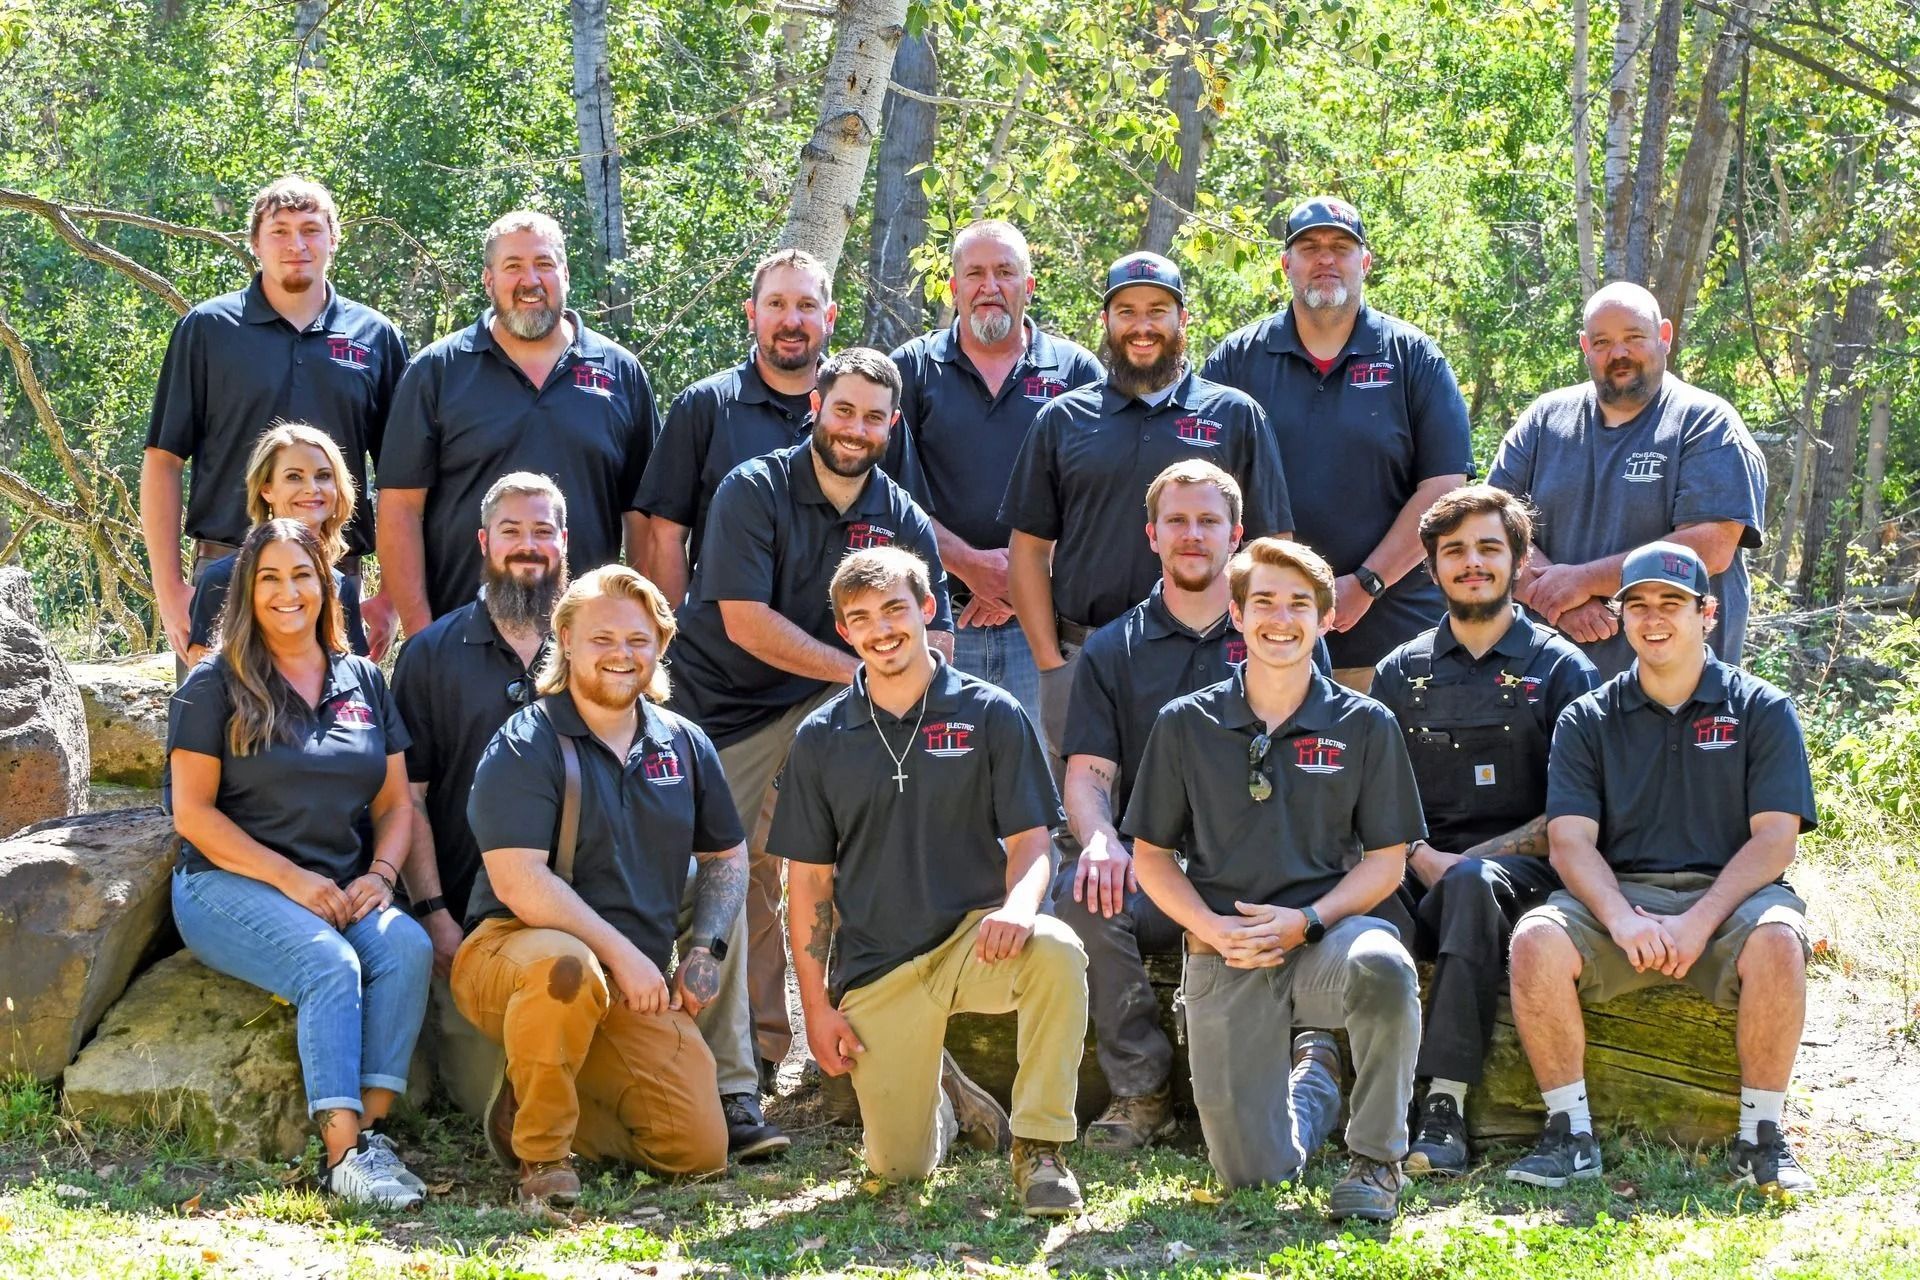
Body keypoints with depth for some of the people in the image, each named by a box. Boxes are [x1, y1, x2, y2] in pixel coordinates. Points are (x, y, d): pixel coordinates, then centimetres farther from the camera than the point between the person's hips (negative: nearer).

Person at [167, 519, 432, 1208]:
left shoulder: (363, 682, 16)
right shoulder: (216, 685, 2)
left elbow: (395, 803, 16)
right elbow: (193, 813, -5)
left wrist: (379, 874, -6)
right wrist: (292, 879, -14)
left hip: (343, 888, 4)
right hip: (230, 886, -4)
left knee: (408, 946, -28)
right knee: (330, 964, -33)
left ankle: (372, 1128, -33)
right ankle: (343, 1153, -39)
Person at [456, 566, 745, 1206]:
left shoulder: (684, 744, 10)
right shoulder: (526, 746, -9)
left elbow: (727, 855, 23)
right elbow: (520, 882, -19)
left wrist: (705, 951, 7)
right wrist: (621, 952, -21)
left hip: (635, 985, 6)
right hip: (509, 953, -6)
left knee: (700, 1150, -9)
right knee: (565, 966, -43)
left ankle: (538, 1105, 15)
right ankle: (539, 1150, -19)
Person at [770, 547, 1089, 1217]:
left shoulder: (990, 715, -1)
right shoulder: (821, 740, 4)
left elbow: (1028, 840, -2)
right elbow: (810, 881, 7)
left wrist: (1018, 905, -26)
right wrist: (817, 1005, 1)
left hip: (974, 937, -1)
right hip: (875, 966, 2)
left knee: (1055, 950, -36)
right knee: (899, 1166, -4)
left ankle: (1039, 1146, -21)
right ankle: (939, 1091, 33)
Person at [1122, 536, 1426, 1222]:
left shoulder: (1364, 725, 4)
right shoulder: (1186, 724, 6)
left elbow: (1387, 859, 3)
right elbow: (1151, 853, 9)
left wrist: (1307, 921, -13)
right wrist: (1209, 927, -9)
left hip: (1324, 934, -1)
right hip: (1225, 954, 1)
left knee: (1383, 965, -40)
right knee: (1252, 1172, -9)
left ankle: (1376, 1161, -17)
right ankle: (1314, 1071, 29)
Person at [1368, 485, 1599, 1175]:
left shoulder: (1561, 668, 9)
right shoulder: (1402, 671, 18)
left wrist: (1466, 860, -12)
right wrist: (1424, 858, -10)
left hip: (1519, 864, -2)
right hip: (1420, 866, 2)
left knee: (1474, 882, -38)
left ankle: (1447, 1104, -43)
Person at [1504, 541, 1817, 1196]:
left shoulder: (1761, 711, 7)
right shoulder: (1589, 720, 11)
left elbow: (1775, 838, -3)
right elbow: (1571, 841, 0)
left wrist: (1700, 922, -19)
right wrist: (1622, 919, -20)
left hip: (1728, 896, -1)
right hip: (1616, 896, 1)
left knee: (1776, 941, -36)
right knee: (1537, 940, -30)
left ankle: (1761, 1137, -20)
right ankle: (1571, 1134, -18)